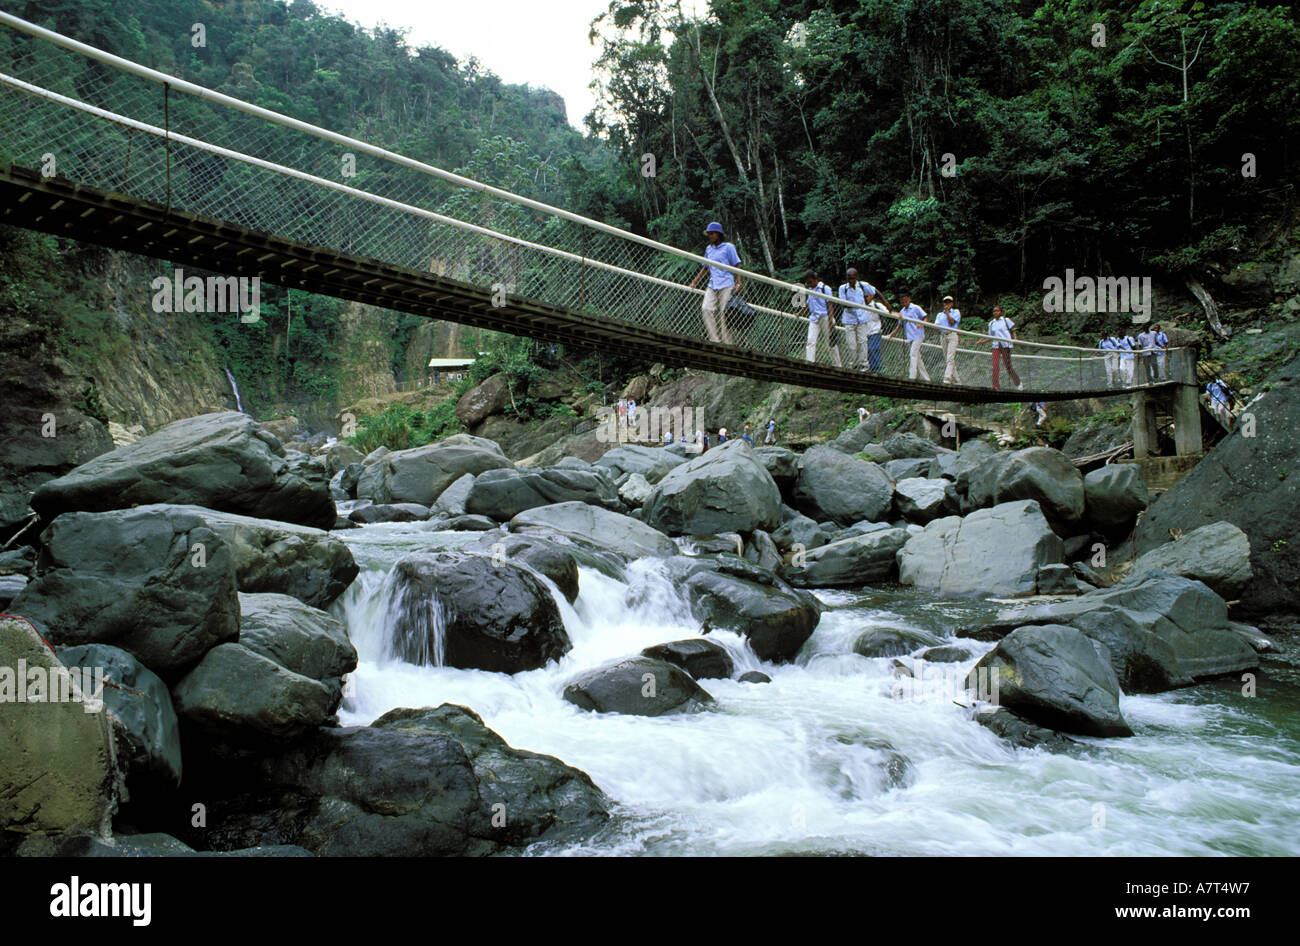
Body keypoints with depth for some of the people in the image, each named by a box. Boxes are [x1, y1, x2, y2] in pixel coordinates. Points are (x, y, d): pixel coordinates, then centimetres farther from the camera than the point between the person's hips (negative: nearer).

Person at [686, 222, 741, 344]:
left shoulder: (728, 247, 4)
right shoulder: (708, 249, 20)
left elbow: (736, 266, 1)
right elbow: (705, 267, 28)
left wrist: (738, 283, -10)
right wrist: (694, 282, 23)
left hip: (726, 285, -5)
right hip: (712, 285, 5)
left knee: (724, 313, -9)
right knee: (706, 309, -13)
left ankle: (727, 342, -6)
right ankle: (714, 339, -14)